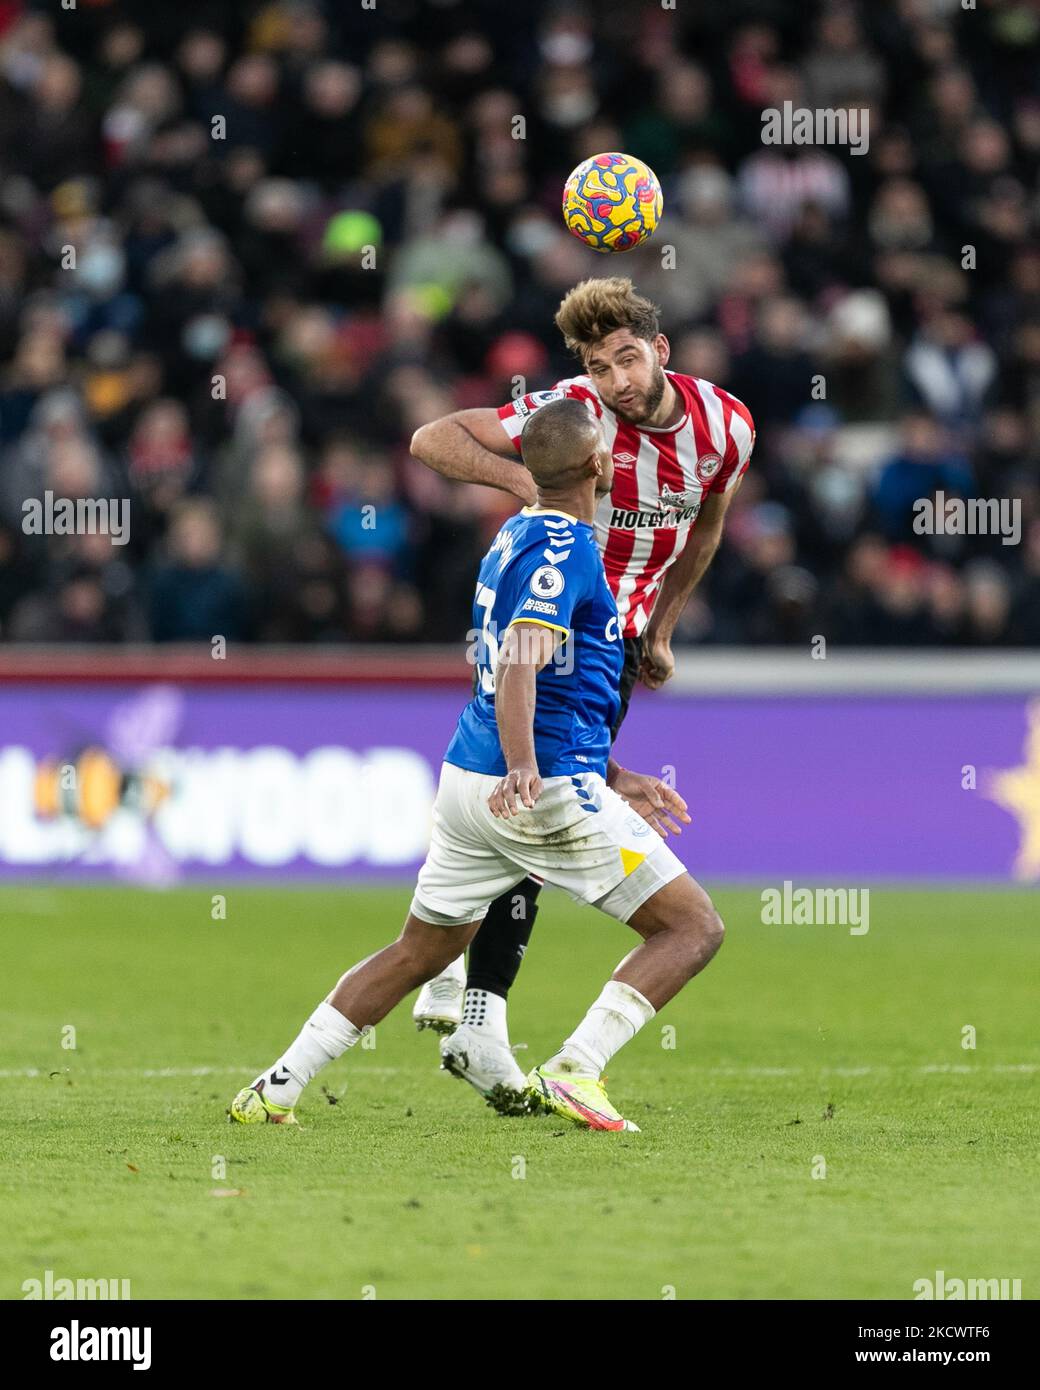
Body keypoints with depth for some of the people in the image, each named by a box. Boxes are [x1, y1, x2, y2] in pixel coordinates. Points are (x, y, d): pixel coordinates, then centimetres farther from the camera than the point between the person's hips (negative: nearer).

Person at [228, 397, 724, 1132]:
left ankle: (276, 1090, 16)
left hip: (469, 777, 9)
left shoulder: (515, 537, 17)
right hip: (550, 791, -9)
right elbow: (520, 662, -27)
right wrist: (523, 767, -41)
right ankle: (574, 1071, -18)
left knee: (420, 951, 20)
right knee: (694, 927, -3)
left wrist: (606, 778, 35)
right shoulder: (564, 548, -13)